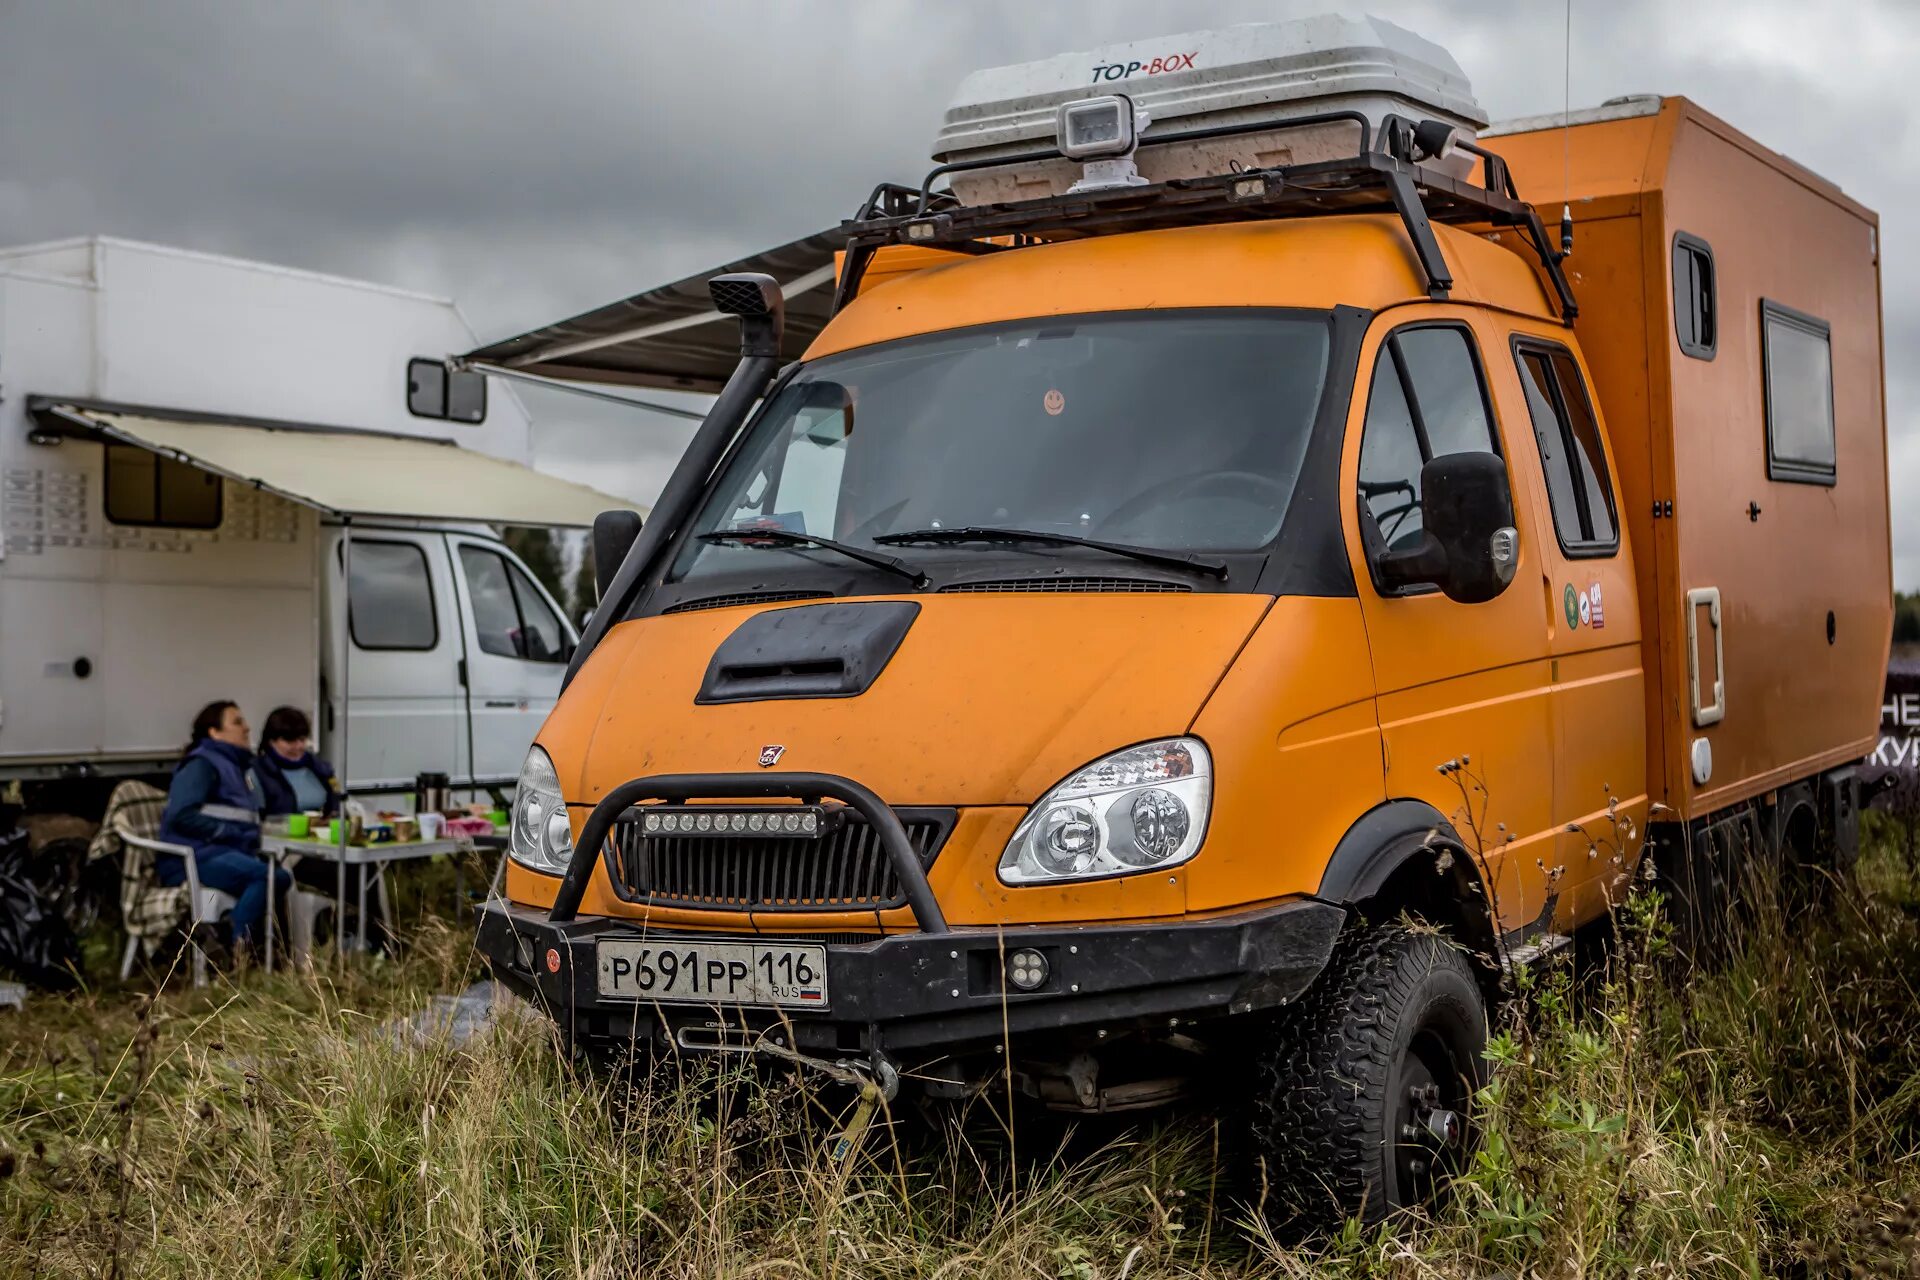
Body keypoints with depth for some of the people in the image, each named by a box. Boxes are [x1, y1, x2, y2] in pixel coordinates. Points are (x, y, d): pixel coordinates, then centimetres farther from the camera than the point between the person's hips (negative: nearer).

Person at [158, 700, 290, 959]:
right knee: (267, 875, -32)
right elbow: (181, 815, -16)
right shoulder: (201, 765, -3)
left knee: (283, 878, -20)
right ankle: (237, 953, -30)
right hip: (194, 858, -8)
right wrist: (228, 833, -16)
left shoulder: (241, 766, 23)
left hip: (231, 854, 8)